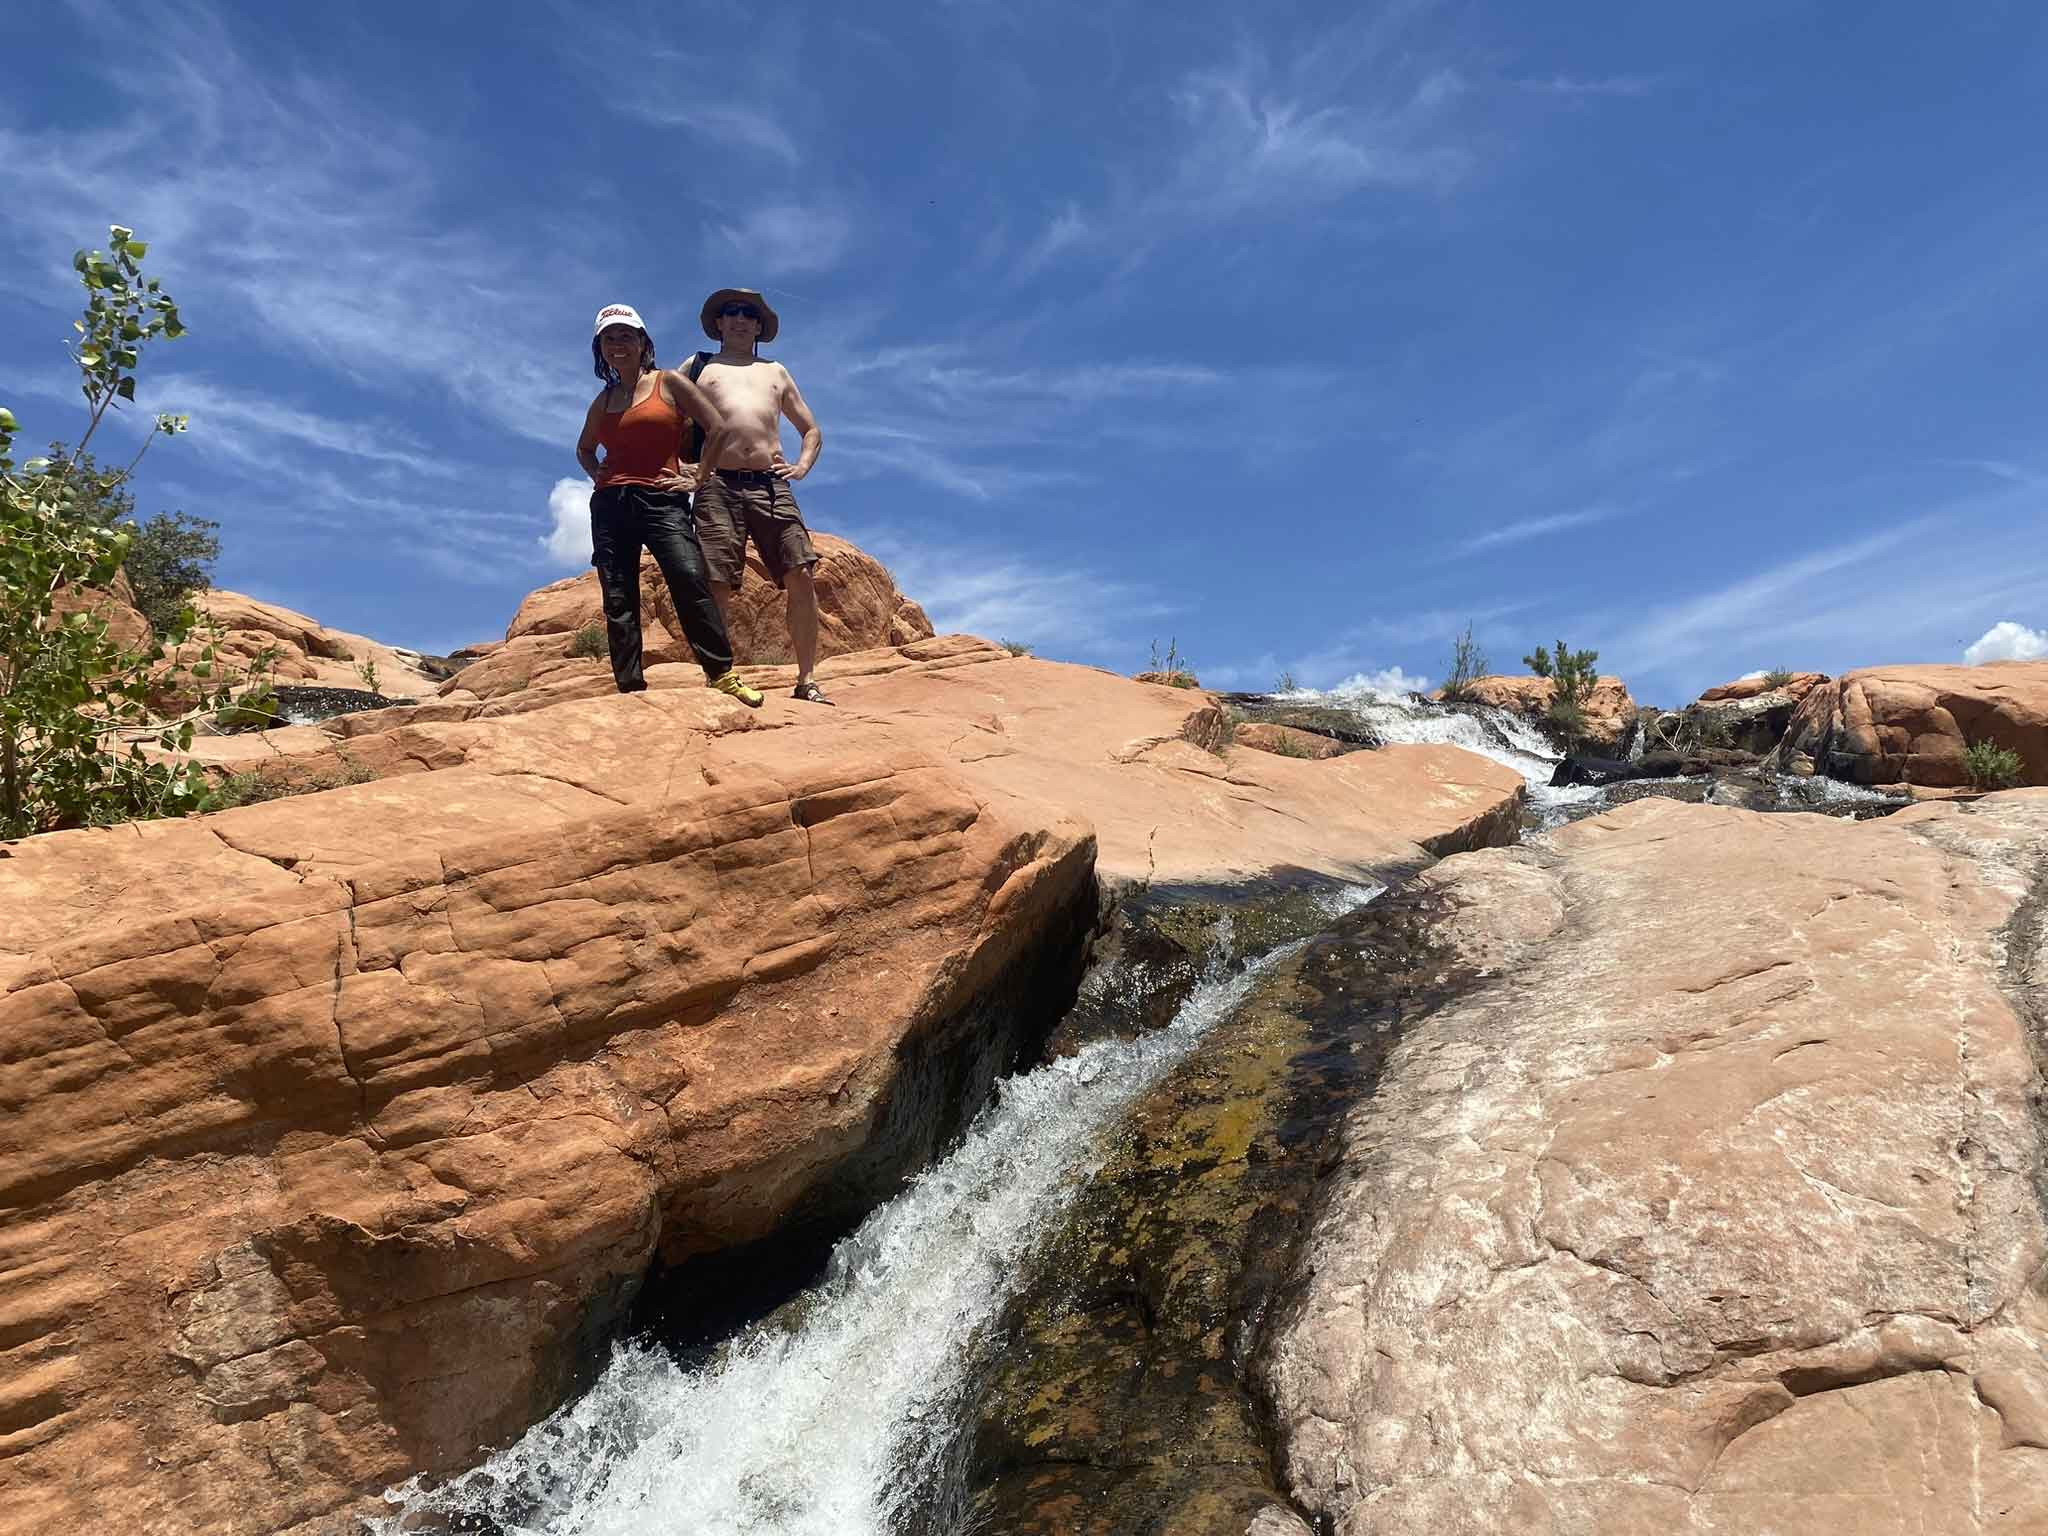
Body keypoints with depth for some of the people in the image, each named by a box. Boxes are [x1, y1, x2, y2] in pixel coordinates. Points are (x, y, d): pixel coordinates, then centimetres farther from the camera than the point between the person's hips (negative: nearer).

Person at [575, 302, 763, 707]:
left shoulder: (668, 383, 7)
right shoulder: (603, 401, 19)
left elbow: (717, 428, 2)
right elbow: (584, 449, 35)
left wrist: (696, 476, -2)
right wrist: (596, 473, 14)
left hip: (661, 499, -5)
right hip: (610, 505, 5)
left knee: (690, 579, -24)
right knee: (617, 601, -2)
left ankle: (720, 673, -21)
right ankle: (630, 688, 0)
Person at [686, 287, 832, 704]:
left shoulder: (776, 372, 28)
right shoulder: (699, 367, 21)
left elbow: (812, 430, 30)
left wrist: (803, 466, 10)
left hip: (771, 485, 2)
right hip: (718, 486, -2)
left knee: (801, 576, -13)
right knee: (717, 586, -11)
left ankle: (806, 680, -9)